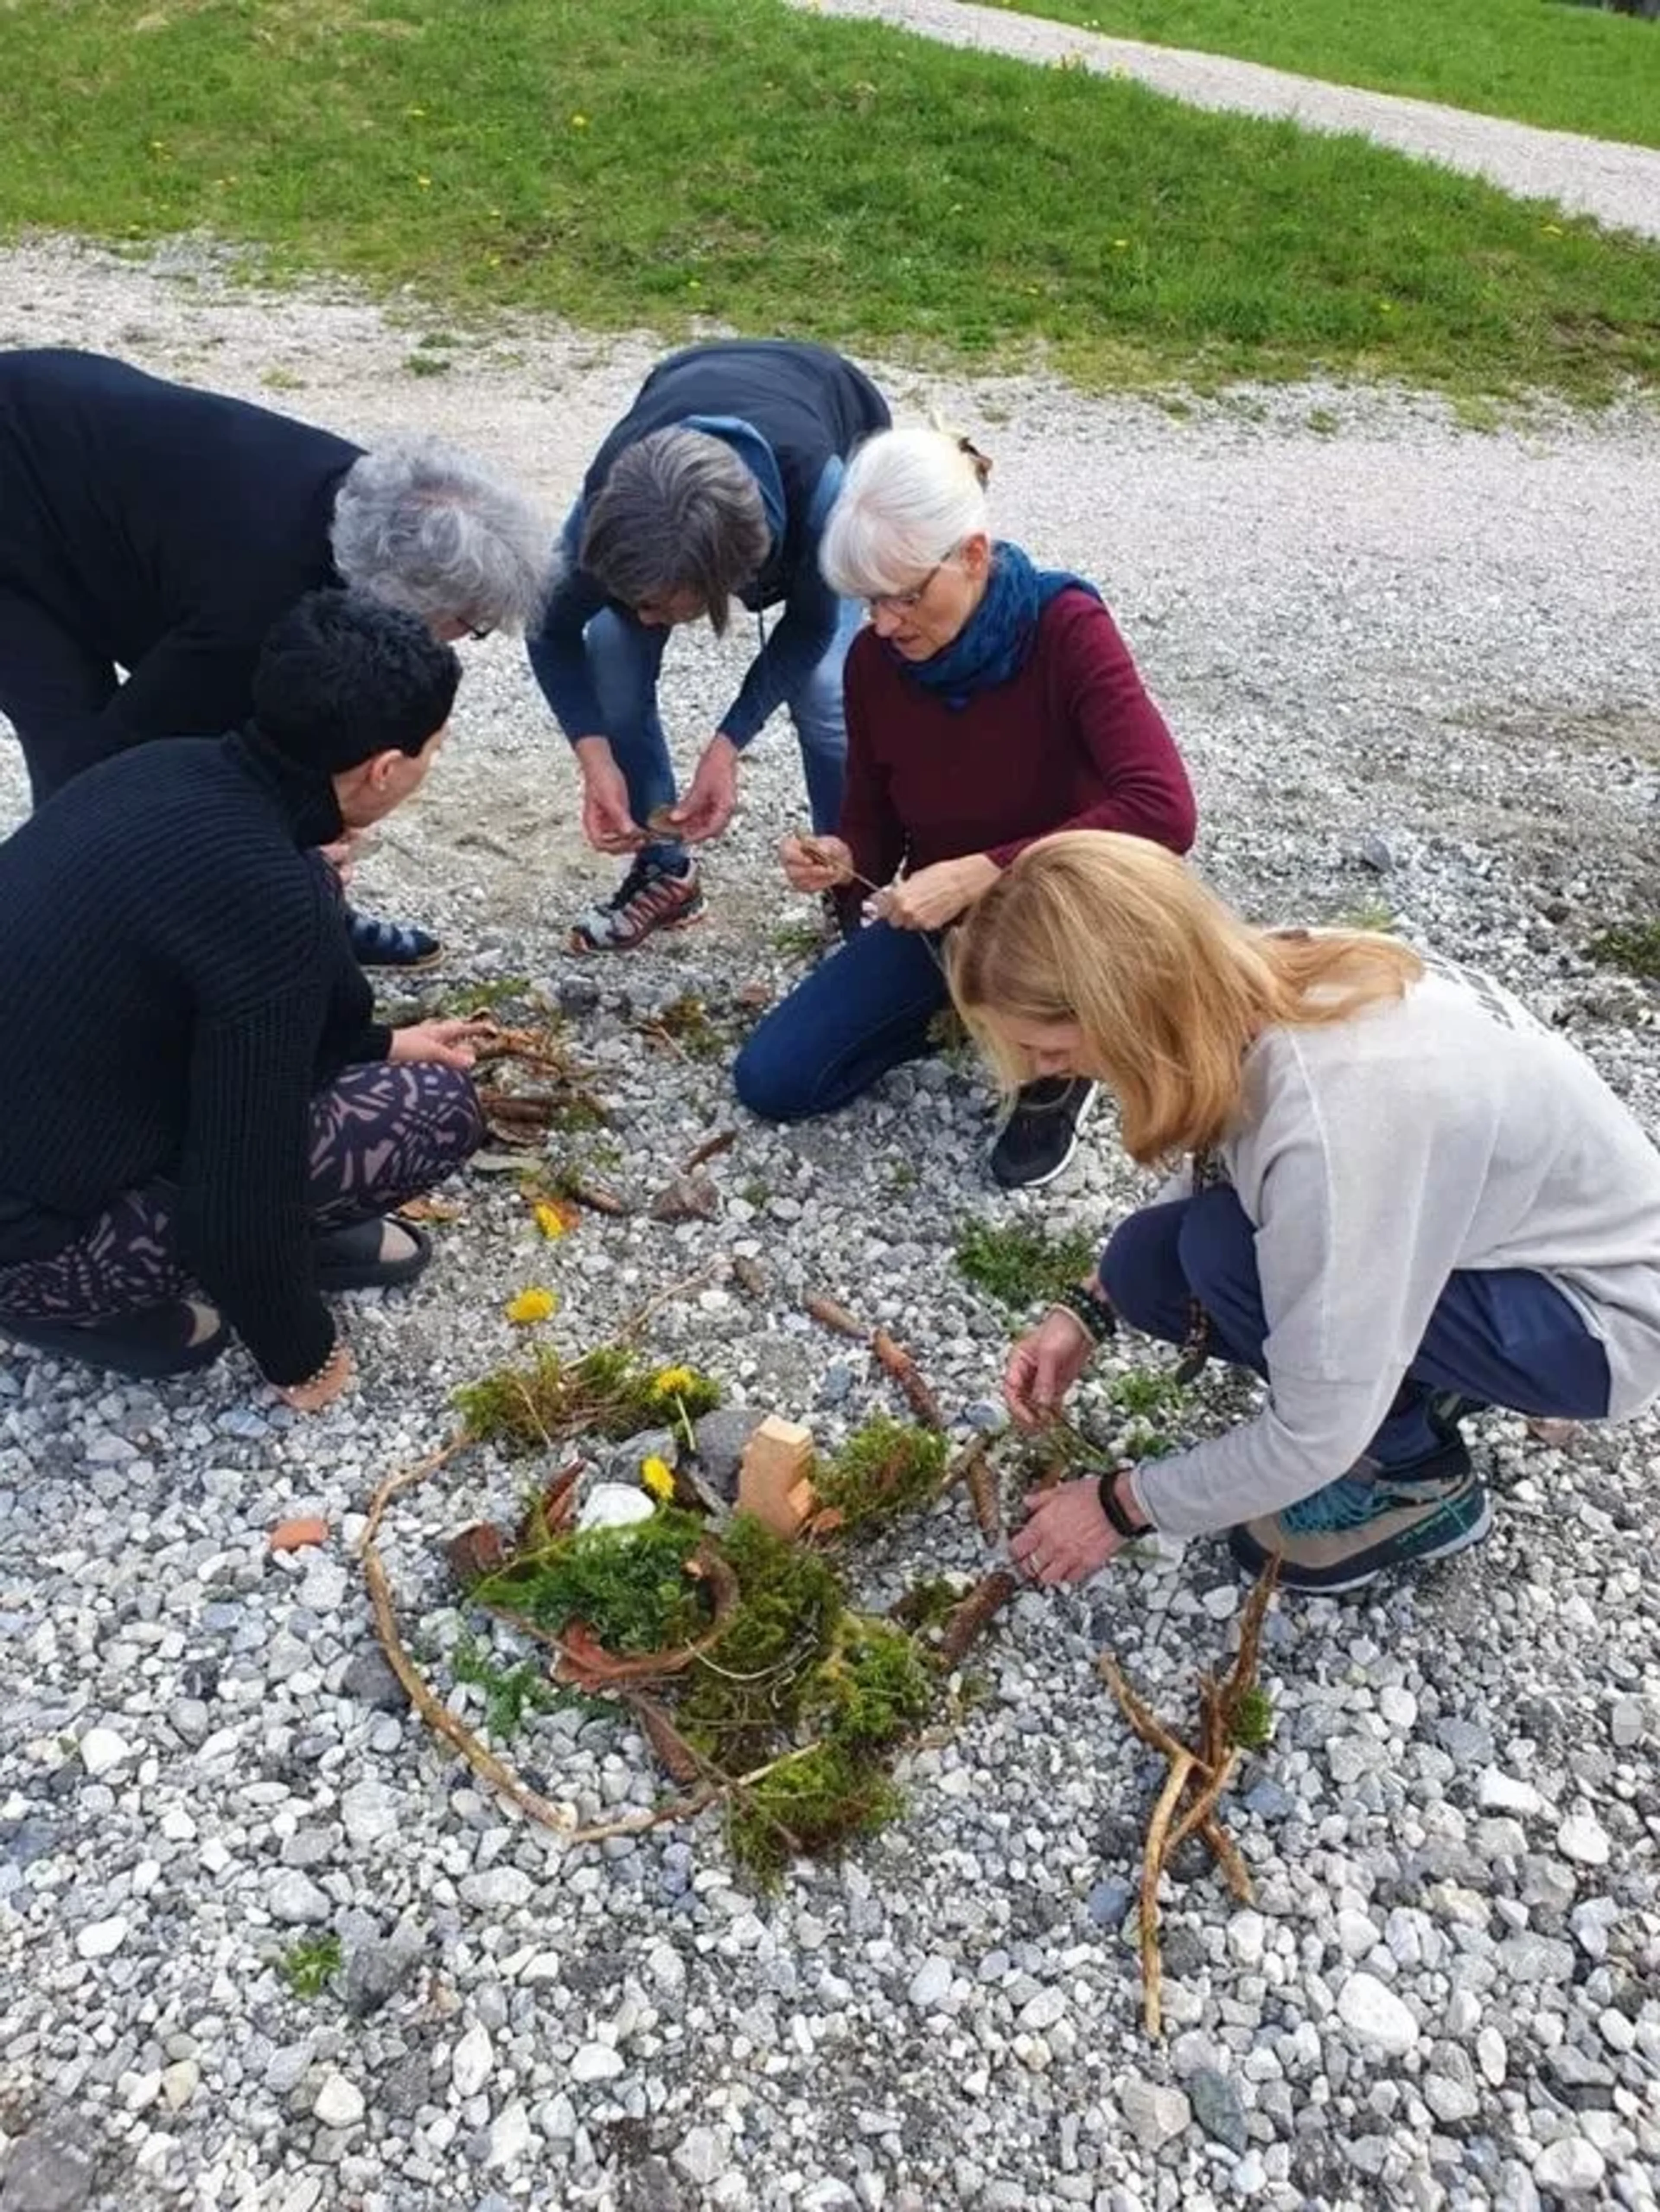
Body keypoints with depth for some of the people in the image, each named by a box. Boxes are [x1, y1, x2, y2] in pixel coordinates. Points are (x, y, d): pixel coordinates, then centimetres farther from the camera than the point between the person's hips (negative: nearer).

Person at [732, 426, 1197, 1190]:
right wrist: (841, 860, -23)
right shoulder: (874, 661, -11)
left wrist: (981, 873, -40)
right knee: (769, 1082, -5)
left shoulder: (1067, 629, -25)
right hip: (941, 919, 4)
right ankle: (960, 1002, 17)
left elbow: (1164, 812, -37)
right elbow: (876, 823, 1)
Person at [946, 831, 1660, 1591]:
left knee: (1226, 1252, -26)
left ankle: (1417, 1478, -2)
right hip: (1513, 1222, 7)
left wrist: (1123, 1504, -13)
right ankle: (1411, 1380, 10)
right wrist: (1089, 1308, -3)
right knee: (1149, 1264, -7)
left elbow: (1319, 1437, -28)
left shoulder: (1329, 1124, -38)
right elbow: (1211, 1180, 6)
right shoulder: (1255, 985, -15)